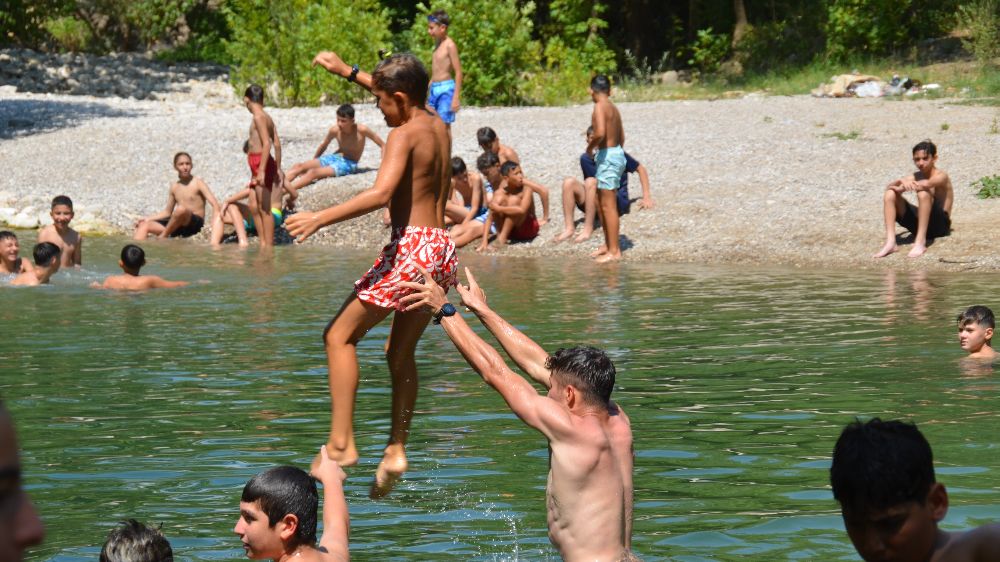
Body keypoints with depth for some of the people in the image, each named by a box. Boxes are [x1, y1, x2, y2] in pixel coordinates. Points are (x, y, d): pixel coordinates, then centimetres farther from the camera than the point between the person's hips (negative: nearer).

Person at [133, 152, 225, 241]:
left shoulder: (198, 183, -2)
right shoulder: (175, 187, 15)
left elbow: (214, 202, -14)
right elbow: (167, 212, 24)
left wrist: (217, 212, -35)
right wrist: (148, 218, 15)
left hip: (195, 222, -6)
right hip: (178, 226, 6)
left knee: (181, 208, -39)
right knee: (144, 225, -5)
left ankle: (163, 237, -19)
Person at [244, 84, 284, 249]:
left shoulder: (258, 117, -12)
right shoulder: (267, 117, 14)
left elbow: (266, 144, -21)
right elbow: (277, 144, 16)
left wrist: (262, 169, -25)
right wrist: (278, 168, 22)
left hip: (261, 163, -9)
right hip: (257, 167, 9)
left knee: (264, 208, -6)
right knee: (254, 206, 13)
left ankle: (268, 246, -4)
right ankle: (263, 244, 17)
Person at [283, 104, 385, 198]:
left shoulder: (361, 130, -17)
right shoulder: (335, 130, -6)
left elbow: (383, 145, -6)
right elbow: (323, 145, 15)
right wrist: (313, 162, 25)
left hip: (349, 164, -6)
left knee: (314, 173, -30)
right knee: (299, 166, -16)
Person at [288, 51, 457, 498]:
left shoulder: (404, 135, -11)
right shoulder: (438, 126, 13)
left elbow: (380, 194, -26)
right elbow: (401, 94, 35)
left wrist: (320, 219, -25)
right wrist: (349, 73, 40)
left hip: (412, 247, -9)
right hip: (441, 247, 9)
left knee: (340, 335, -3)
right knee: (401, 352, 19)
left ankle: (341, 444, -11)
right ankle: (396, 451, 18)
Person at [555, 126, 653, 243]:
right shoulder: (586, 158, 3)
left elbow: (641, 169, 7)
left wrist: (646, 197, 4)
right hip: (596, 205, 4)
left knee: (590, 182, -31)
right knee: (569, 182, -18)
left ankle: (588, 229, -33)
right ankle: (569, 228, -25)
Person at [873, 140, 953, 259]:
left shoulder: (941, 176, -9)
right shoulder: (916, 177, 9)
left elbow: (927, 184, -34)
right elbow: (889, 186, -7)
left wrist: (903, 187, -27)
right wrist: (902, 181, -29)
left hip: (940, 224, -6)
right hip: (919, 223, 6)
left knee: (923, 192, -32)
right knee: (890, 194, -10)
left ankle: (920, 242, -34)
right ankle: (890, 242, -24)